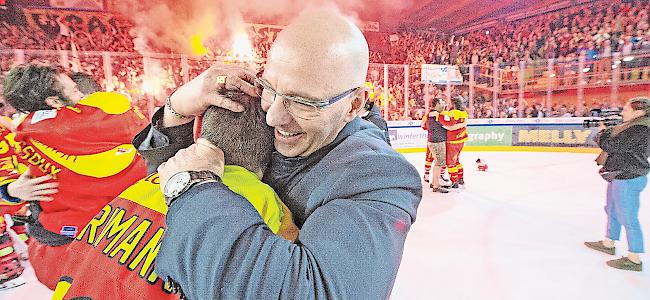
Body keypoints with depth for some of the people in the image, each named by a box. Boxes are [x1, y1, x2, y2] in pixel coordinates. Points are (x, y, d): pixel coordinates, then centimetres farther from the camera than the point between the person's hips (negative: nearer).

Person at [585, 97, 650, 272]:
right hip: (620, 177, 11)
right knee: (612, 211, 22)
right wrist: (606, 131, 4)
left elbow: (612, 145, -23)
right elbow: (614, 143, 19)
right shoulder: (633, 126, 11)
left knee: (628, 218, -3)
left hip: (628, 179, -11)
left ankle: (634, 259, 8)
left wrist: (603, 132, -6)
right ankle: (608, 244, 38)